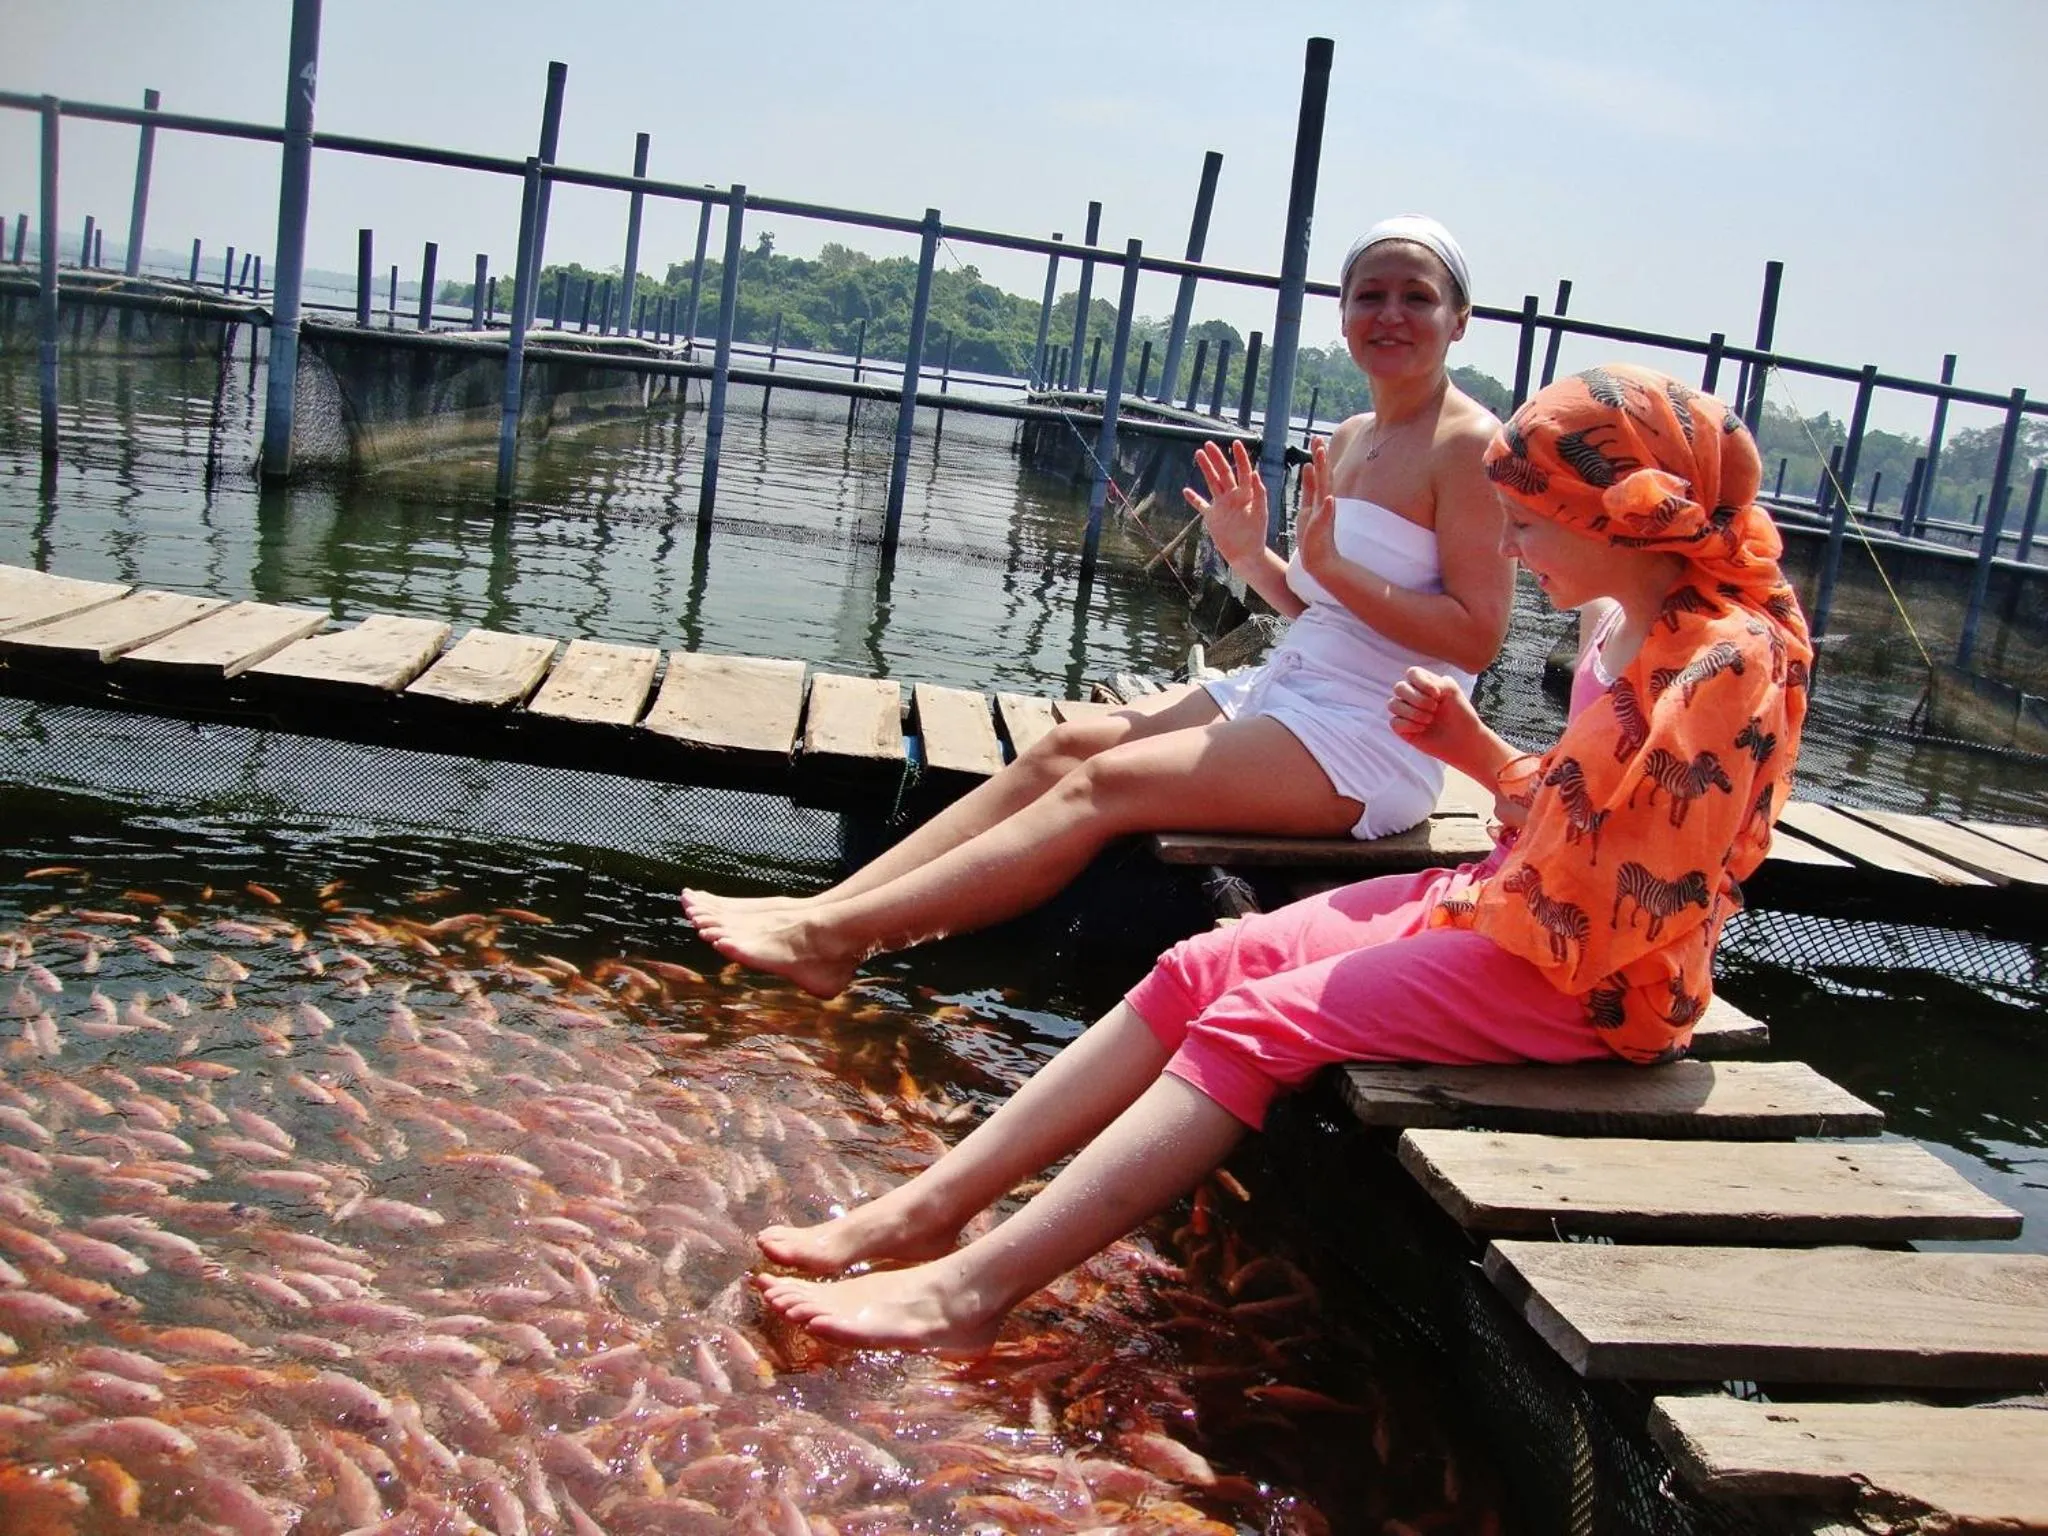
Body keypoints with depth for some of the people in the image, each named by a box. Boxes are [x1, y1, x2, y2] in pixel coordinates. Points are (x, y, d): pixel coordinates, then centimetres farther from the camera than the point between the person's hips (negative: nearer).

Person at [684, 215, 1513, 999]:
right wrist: (1250, 554, 4)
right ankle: (825, 906, -12)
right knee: (1066, 746, -7)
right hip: (1282, 691, 8)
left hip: (1369, 744, -8)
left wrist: (1332, 564, -22)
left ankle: (836, 937, -22)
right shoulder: (1347, 440, 14)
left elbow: (1476, 635, -16)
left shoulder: (1469, 444, -10)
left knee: (1105, 782, -19)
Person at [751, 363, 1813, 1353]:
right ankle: (928, 1209, -8)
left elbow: (1637, 906, -21)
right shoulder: (1624, 630, 10)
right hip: (1499, 910, 9)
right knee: (1199, 972, -7)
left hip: (1597, 983, -9)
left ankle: (969, 1290, -23)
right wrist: (1475, 750, 2)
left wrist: (1470, 906, -9)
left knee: (1260, 1024, -23)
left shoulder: (1730, 661, -18)